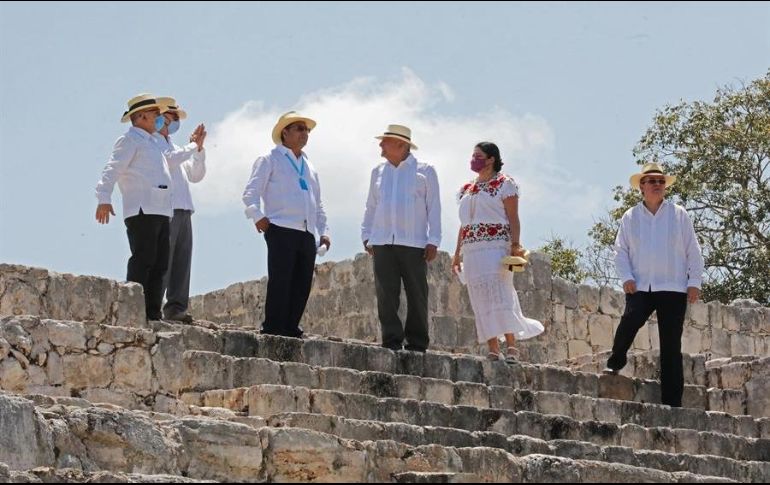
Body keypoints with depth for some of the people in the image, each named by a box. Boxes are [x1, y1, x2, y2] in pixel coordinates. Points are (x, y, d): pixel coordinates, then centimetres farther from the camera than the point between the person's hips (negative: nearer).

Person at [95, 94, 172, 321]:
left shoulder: (152, 143, 27)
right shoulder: (130, 140, -2)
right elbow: (112, 170, -14)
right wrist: (104, 198, -24)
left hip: (161, 212, 10)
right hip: (142, 211, -10)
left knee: (160, 264, 8)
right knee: (143, 260, -15)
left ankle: (152, 312, 11)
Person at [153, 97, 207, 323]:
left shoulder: (173, 147, 29)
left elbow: (196, 175, 26)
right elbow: (168, 159, -16)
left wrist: (199, 147, 15)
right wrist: (192, 146, -5)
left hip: (183, 210, 8)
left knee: (181, 262, 2)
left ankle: (176, 308, 0)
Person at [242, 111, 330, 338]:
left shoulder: (309, 167, 27)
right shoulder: (270, 160, 7)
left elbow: (318, 203, 29)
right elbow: (251, 193, -2)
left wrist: (323, 231, 16)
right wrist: (257, 215, -20)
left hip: (307, 234, 6)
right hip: (281, 230, -6)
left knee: (302, 285, 2)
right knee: (280, 282, -11)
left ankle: (290, 328, 6)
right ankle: (272, 329, -9)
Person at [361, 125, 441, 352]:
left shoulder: (424, 171, 6)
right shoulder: (378, 172, 18)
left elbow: (434, 208, 3)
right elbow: (371, 207, 22)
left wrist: (433, 241, -4)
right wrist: (366, 236, 12)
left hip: (413, 243, -3)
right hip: (383, 242, 3)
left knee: (417, 295, -2)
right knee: (386, 295, -5)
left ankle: (417, 344, 2)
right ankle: (392, 341, -4)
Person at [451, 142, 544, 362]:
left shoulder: (504, 183, 1)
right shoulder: (467, 189, 20)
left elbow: (513, 218, -5)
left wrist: (515, 245, -16)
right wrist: (458, 252, 16)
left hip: (495, 247, -6)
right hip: (472, 251, 6)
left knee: (500, 295, -14)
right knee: (481, 302, 1)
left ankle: (511, 346, -14)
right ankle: (493, 350, 0)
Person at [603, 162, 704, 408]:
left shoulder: (679, 215, 7)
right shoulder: (630, 217, 10)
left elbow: (693, 251, 7)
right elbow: (621, 250, 9)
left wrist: (694, 282, 0)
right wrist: (626, 277, -6)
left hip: (673, 288, 0)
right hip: (640, 287, 0)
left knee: (671, 346, -1)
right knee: (630, 320, -29)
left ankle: (672, 402, 2)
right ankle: (615, 362, -2)